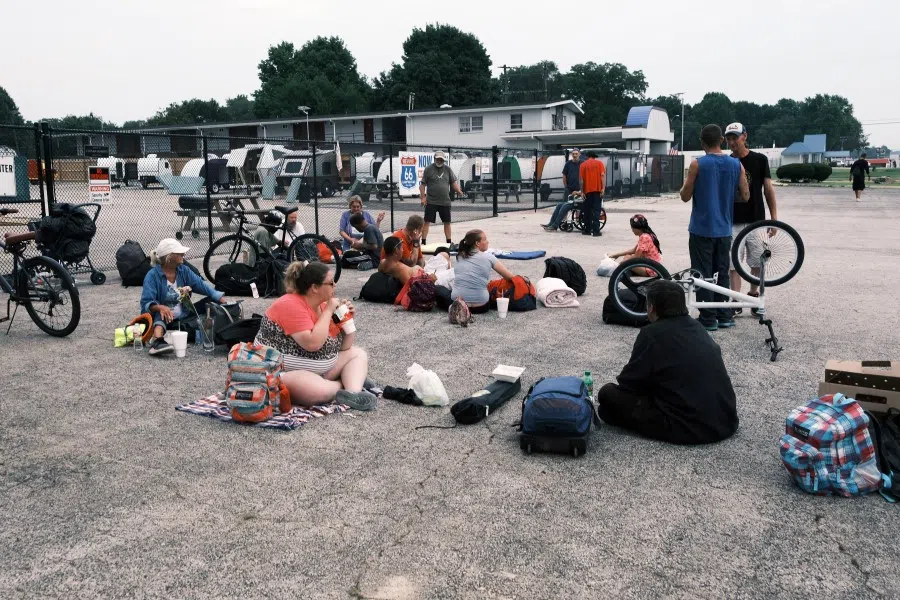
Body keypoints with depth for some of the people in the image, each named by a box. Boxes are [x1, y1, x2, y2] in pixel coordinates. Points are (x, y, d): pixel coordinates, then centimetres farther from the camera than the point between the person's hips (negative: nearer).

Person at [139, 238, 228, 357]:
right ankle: (157, 341, -66)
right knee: (161, 314, -38)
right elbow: (146, 303, -20)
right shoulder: (152, 275, -11)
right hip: (164, 317, -6)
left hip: (184, 317, 6)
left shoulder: (184, 270, 3)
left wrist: (221, 299, -20)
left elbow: (201, 285, -5)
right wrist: (160, 307, -42)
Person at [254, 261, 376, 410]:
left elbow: (344, 346, 12)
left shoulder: (323, 304, 6)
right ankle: (351, 385, -7)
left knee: (358, 354, 6)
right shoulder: (291, 306, -18)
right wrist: (328, 311, -21)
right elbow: (313, 343, -31)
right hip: (283, 373, -9)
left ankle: (353, 393, -20)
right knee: (319, 391, -38)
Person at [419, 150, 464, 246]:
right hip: (431, 201, -3)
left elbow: (453, 182, 11)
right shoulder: (428, 169, -1)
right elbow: (422, 184, -1)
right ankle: (423, 242, -1)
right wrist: (423, 197, -9)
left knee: (447, 222, 10)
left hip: (445, 201, 3)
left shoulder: (448, 169, 8)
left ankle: (449, 242, 20)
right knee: (427, 221, -5)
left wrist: (458, 190, -8)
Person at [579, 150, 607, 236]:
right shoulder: (599, 163, 5)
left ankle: (587, 230, 15)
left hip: (588, 190, 1)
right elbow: (603, 175, -7)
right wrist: (603, 188, -10)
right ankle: (596, 231, -9)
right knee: (596, 210, -2)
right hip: (598, 189, -1)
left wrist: (582, 191, 2)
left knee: (587, 210, 12)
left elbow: (581, 179, -1)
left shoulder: (583, 165, 6)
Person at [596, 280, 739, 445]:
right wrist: (649, 386, 32)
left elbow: (628, 382, -3)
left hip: (689, 428, -8)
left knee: (608, 393, 0)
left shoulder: (652, 334, -9)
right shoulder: (697, 327, 13)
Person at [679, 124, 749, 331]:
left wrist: (686, 183, 12)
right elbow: (745, 197, 5)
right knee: (722, 273, 15)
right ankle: (724, 316, 20)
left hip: (702, 230, -4)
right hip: (724, 230, 4)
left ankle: (708, 318, 3)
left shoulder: (697, 164, -11)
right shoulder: (736, 164, 1)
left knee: (703, 275, 2)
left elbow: (685, 196, -8)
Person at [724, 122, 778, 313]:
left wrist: (774, 218, -2)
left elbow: (768, 189, 2)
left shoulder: (759, 160, 1)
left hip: (756, 220, 0)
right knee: (733, 262, 0)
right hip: (732, 221, 1)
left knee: (758, 261, 5)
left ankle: (754, 294, 23)